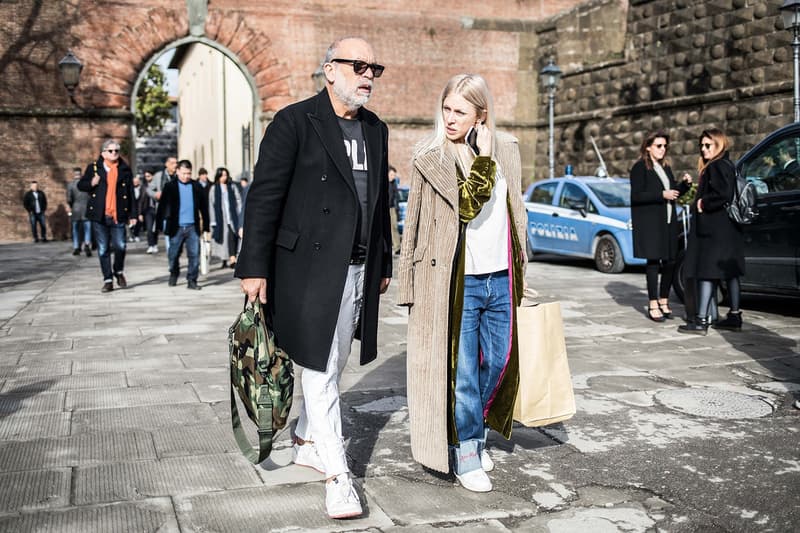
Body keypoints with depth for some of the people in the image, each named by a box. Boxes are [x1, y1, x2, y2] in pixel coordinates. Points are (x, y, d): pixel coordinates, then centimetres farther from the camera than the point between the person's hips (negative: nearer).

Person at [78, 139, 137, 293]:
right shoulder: (93, 168, 7)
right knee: (103, 250, 3)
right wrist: (91, 183, -10)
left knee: (120, 246, -9)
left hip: (118, 216, 0)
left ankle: (119, 272, 18)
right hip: (99, 216, 1)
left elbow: (131, 193, 8)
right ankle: (108, 280, 11)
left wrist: (132, 214, 4)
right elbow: (80, 185, 12)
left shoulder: (125, 170, 7)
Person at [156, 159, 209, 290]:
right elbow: (162, 206, 2)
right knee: (173, 254, 9)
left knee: (194, 254, -5)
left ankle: (192, 281, 4)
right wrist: (159, 224, -4)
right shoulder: (170, 187, 3)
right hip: (176, 227, 0)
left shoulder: (197, 187, 7)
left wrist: (205, 226, 8)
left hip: (193, 227, 1)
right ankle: (174, 274, 34)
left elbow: (203, 207, 11)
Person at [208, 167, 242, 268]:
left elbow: (239, 201, 8)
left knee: (232, 237, -12)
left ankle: (232, 258, -15)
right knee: (223, 238, 4)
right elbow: (211, 205, 4)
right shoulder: (214, 189, 6)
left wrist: (237, 214, -3)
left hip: (232, 217, 0)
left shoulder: (232, 187, 9)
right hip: (220, 218, 0)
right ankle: (224, 260, 10)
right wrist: (213, 220, -1)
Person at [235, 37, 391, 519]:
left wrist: (384, 264, 19)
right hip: (311, 267, -6)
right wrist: (254, 268, -13)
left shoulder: (377, 130, 13)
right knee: (321, 369, -5)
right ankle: (337, 473, 2)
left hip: (359, 270, 7)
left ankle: (307, 441, 32)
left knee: (332, 365, 15)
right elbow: (264, 197, -10)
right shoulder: (294, 122, -7)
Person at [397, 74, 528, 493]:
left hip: (500, 277, 5)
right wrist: (483, 154, -16)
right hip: (457, 280, -5)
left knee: (499, 360, 14)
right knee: (461, 368, 0)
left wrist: (520, 270, 16)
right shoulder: (430, 155, -8)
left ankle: (475, 430, 35)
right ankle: (465, 453, 15)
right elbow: (469, 204, -22)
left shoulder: (507, 148, 7)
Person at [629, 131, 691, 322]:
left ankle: (663, 301, 17)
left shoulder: (666, 168, 19)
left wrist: (684, 184, 4)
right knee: (653, 261, -6)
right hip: (649, 223, -7)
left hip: (668, 221, 7)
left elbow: (674, 192, 23)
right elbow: (636, 196, -13)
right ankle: (653, 305, 0)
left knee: (670, 261, 5)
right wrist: (662, 195, -18)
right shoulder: (640, 168, -4)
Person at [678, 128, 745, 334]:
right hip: (727, 227, 11)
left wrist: (703, 204, -13)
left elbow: (723, 195, -24)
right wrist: (700, 202, 9)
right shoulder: (726, 165, 19)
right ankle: (735, 316, 19)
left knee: (707, 272, -10)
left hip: (714, 230, -11)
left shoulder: (718, 166, -13)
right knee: (729, 272, 12)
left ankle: (701, 321, -11)